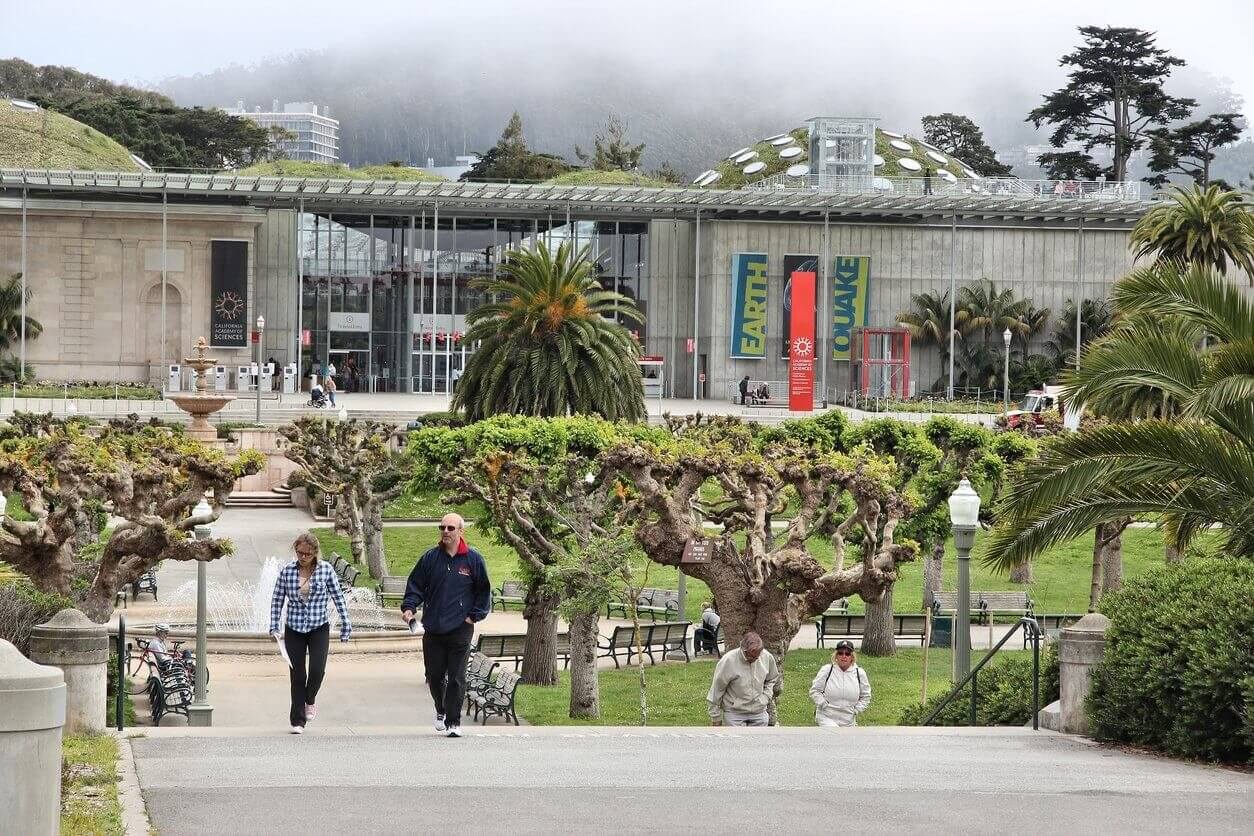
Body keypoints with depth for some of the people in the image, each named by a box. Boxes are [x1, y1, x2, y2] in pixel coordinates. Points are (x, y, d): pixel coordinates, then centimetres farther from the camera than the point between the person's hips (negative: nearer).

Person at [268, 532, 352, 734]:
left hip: (319, 629, -1)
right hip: (294, 629, 1)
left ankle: (310, 699, 17)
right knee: (297, 676, 2)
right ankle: (297, 721, 11)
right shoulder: (287, 571, -3)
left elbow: (338, 597, 3)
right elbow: (277, 600, 2)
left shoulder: (325, 570, -4)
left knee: (317, 670, -16)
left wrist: (345, 623, 4)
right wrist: (274, 628, -3)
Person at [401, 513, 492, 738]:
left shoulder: (473, 559, 0)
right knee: (434, 676, 9)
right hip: (433, 630, 3)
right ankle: (441, 711, 33)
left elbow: (484, 591, 7)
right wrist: (409, 607, -7)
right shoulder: (430, 558, 5)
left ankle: (453, 722, 1)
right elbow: (415, 585, 9)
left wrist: (475, 616, -1)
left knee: (456, 678, -5)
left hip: (460, 629, -3)